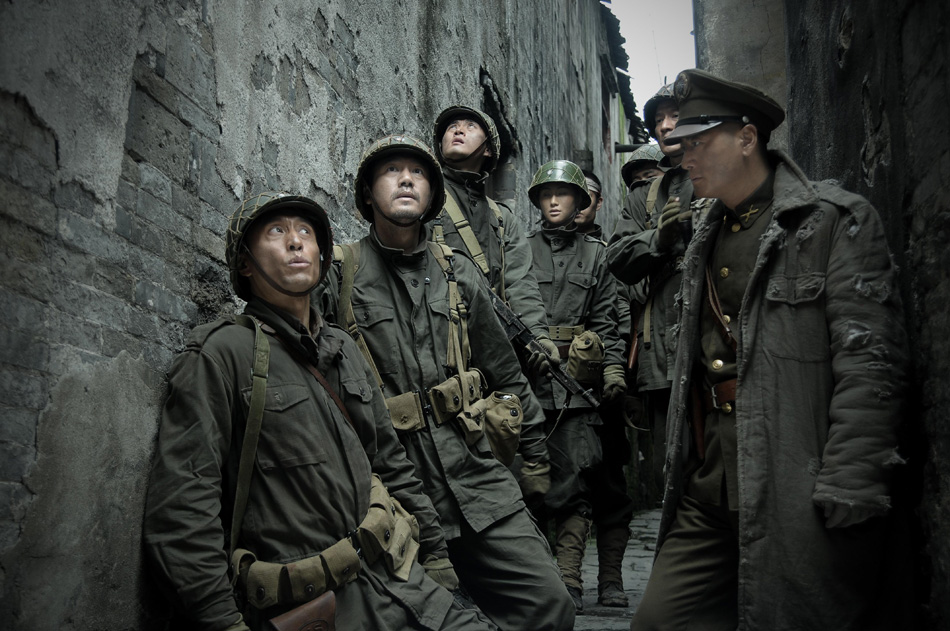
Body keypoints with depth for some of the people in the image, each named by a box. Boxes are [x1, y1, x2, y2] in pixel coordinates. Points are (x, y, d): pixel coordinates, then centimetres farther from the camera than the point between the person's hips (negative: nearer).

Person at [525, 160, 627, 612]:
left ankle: (568, 579, 5)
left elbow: (606, 318, 10)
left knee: (571, 480, -1)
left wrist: (613, 367, -1)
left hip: (577, 381, 0)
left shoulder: (595, 255, 15)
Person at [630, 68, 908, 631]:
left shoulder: (837, 221, -4)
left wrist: (846, 494, -18)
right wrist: (681, 468, 15)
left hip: (796, 495, -6)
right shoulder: (707, 240, 18)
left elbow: (871, 363, -12)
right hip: (708, 493, 7)